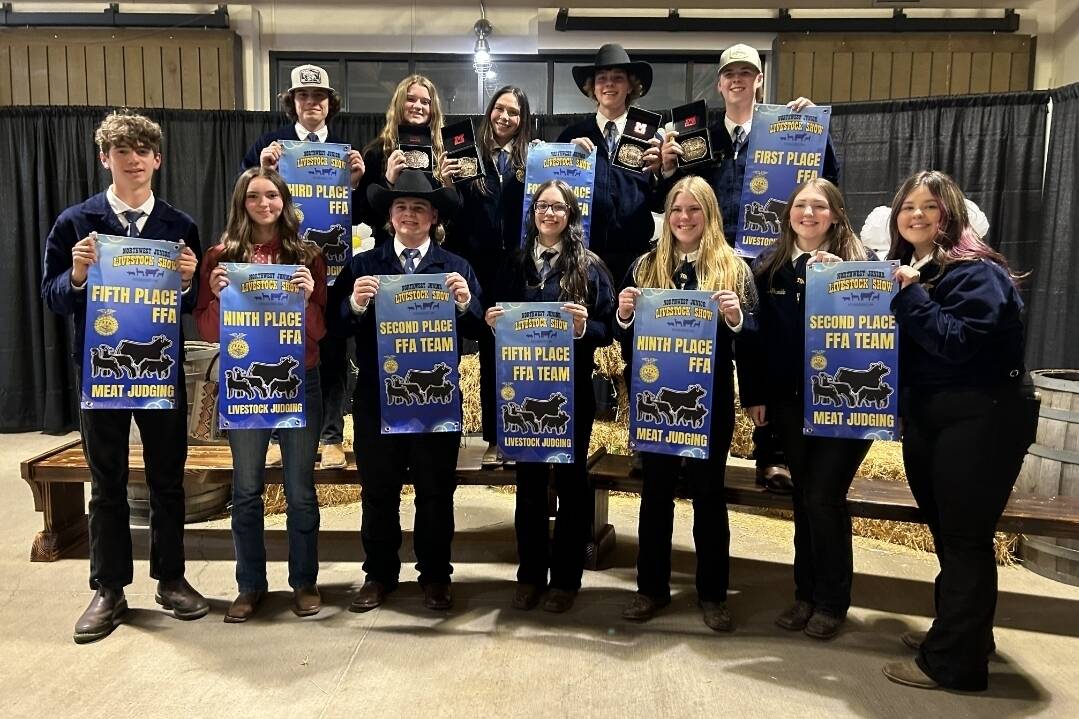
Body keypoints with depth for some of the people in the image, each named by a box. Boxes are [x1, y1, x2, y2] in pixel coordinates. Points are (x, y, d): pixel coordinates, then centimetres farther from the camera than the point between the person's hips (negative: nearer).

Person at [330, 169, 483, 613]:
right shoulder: (362, 265, 6)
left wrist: (466, 303, -21)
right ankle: (379, 574, 26)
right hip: (377, 396, 1)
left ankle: (435, 576, 24)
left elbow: (478, 330, -2)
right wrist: (355, 304, -20)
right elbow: (336, 327, -1)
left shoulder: (457, 268, 5)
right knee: (378, 489, 10)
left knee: (436, 489, 9)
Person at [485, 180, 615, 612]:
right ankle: (530, 573, 24)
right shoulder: (516, 263, 9)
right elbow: (498, 319, 13)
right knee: (529, 478, 10)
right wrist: (493, 322, -9)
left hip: (572, 387, -2)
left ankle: (566, 577, 21)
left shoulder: (590, 266, 0)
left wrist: (584, 328, -22)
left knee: (570, 479, 7)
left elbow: (608, 329, -2)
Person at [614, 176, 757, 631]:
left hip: (711, 399, -1)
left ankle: (712, 593, 25)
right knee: (656, 492, 11)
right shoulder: (645, 267, 6)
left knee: (709, 493, 10)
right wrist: (623, 315, -13)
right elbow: (626, 342, 7)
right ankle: (651, 588, 26)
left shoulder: (734, 269, 1)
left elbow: (752, 341, -2)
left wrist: (736, 318, -22)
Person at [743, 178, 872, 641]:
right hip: (789, 399, 4)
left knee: (823, 496, -5)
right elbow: (759, 334, 6)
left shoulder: (858, 261, -3)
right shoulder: (770, 264, 7)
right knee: (804, 496, 11)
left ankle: (831, 601, 14)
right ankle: (806, 593, 25)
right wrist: (755, 395, 3)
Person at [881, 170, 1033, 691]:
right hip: (923, 419, 8)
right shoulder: (904, 270, 12)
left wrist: (911, 295, -20)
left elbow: (958, 342, -23)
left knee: (965, 539, -1)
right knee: (946, 533, 17)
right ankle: (961, 633, 34)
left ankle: (952, 662, 9)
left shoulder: (977, 272, -11)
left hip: (977, 422, -8)